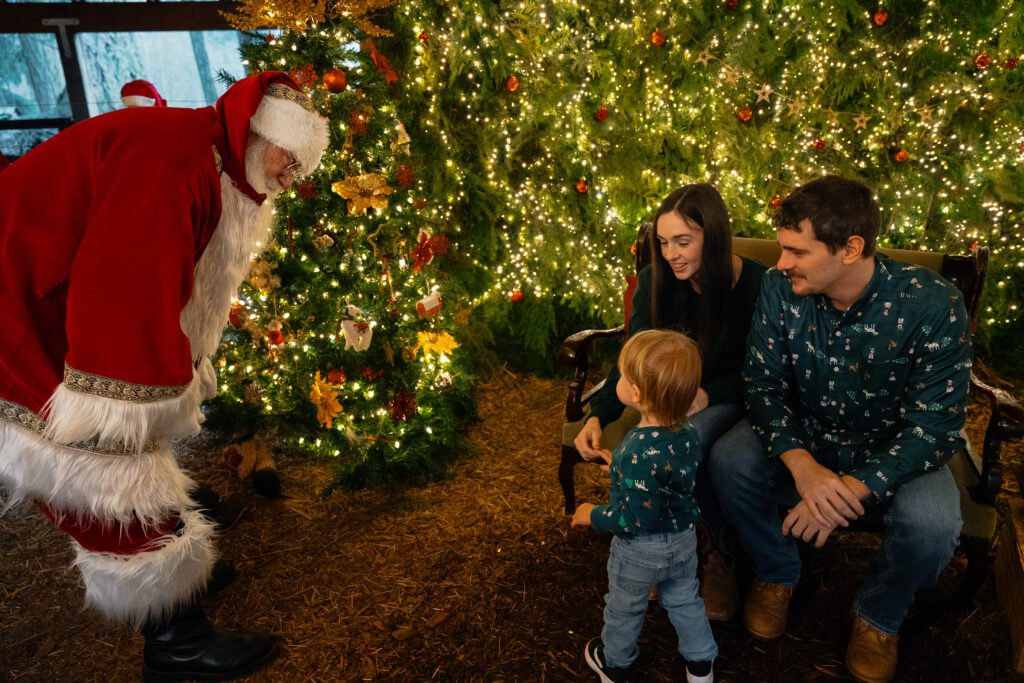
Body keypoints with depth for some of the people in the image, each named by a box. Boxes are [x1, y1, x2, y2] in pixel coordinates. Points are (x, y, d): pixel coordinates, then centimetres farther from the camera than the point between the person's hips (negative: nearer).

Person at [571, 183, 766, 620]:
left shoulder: (756, 284, -17)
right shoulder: (655, 281, -8)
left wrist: (707, 395, -28)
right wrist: (598, 415, -21)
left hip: (729, 400, -2)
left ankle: (716, 555, -7)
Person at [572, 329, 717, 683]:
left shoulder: (639, 453, -38)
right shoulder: (688, 434, -13)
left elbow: (639, 519, -32)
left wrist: (593, 516, -17)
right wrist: (621, 468, 12)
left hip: (641, 550, -6)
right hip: (684, 539, 6)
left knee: (624, 608, 21)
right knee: (685, 601, 28)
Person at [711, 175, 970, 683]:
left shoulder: (932, 306, -26)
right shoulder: (780, 288, -18)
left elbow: (934, 427, -23)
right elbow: (763, 382, -15)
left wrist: (855, 487, -37)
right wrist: (801, 464, -33)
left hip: (893, 446, -2)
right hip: (804, 433, 2)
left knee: (930, 524, -31)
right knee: (729, 464, -25)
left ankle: (879, 615, 7)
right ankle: (777, 574, 7)